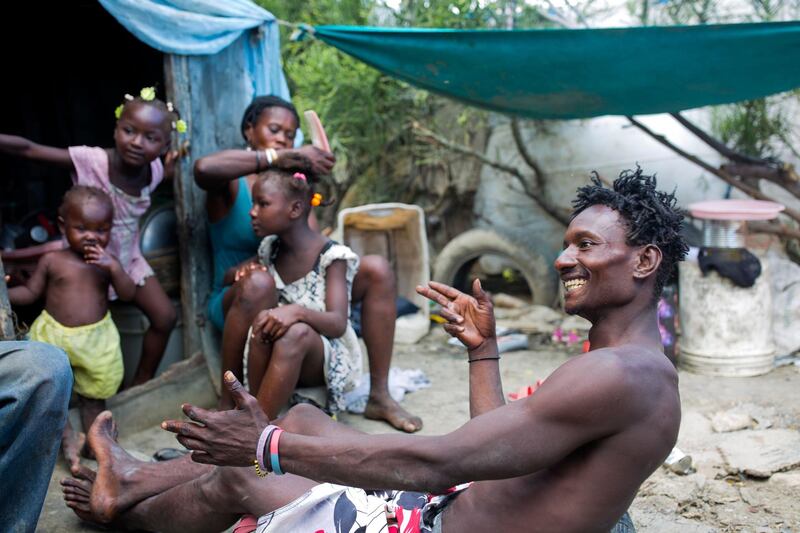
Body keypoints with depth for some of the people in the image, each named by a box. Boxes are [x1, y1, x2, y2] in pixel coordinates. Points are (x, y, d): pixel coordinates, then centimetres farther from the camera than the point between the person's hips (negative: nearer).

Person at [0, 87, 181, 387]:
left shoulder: (154, 171, -14)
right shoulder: (91, 161, -30)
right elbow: (28, 149, -32)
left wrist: (168, 170, -5)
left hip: (128, 258, 5)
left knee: (165, 317, 6)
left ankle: (141, 384, 25)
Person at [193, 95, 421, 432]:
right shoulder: (231, 182, -7)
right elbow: (203, 168, -34)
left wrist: (253, 264, -25)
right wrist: (278, 157, -36)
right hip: (236, 303, -5)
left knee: (377, 270, -8)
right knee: (258, 283, -41)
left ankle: (379, 396, -8)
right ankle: (228, 403, -24)